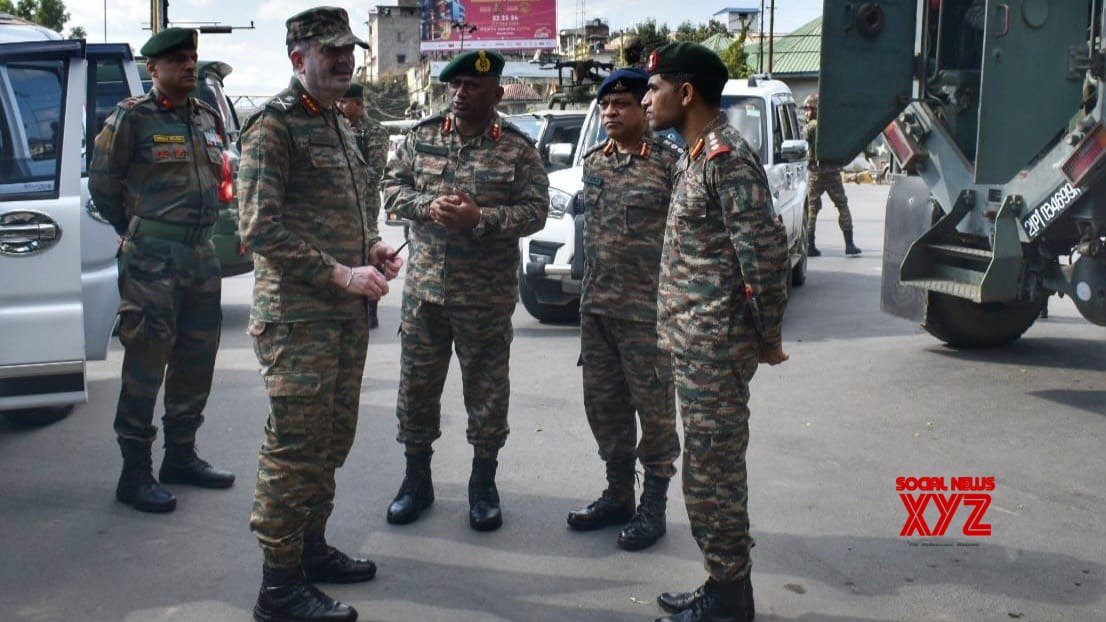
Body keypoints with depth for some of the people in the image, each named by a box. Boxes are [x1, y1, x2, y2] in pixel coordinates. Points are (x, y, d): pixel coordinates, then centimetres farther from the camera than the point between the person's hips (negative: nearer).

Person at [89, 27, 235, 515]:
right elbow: (101, 183, -2)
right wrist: (134, 232, 7)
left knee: (196, 360, 12)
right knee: (146, 363, -5)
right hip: (152, 259, -7)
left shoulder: (207, 117, 14)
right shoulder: (132, 117, -6)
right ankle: (135, 472, 3)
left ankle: (181, 455, 25)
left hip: (202, 252, 7)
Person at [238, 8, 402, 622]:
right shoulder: (274, 125, -10)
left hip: (346, 314, 9)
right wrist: (341, 275, -20)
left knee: (333, 439, 17)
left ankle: (312, 547, 33)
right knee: (295, 448, -4)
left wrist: (373, 248, 5)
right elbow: (260, 228, -19)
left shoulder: (337, 124, 17)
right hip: (297, 317, -9)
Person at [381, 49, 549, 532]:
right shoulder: (422, 136, 6)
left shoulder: (518, 148, -3)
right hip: (424, 287, 3)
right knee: (416, 383, 10)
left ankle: (484, 483, 24)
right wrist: (429, 206, -14)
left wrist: (480, 218, -20)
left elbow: (535, 211, -7)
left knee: (487, 389, 7)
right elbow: (392, 186, 6)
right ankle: (417, 477, 26)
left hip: (487, 295, -2)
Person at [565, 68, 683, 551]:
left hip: (647, 308, -7)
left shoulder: (670, 162, -9)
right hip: (595, 306, 7)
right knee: (603, 402, 13)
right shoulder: (594, 161, 11)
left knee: (654, 407, 3)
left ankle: (654, 505, 17)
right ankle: (618, 493, 29)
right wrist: (589, 291, 17)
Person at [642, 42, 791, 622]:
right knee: (710, 471, 16)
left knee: (713, 475, 0)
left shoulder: (726, 156, -17)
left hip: (715, 348, -10)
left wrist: (767, 337, -13)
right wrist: (676, 330, 16)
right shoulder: (695, 155, 14)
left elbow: (767, 253, -21)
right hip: (695, 344, 10)